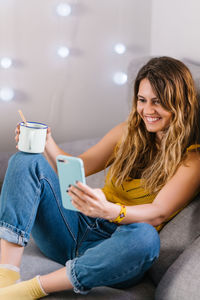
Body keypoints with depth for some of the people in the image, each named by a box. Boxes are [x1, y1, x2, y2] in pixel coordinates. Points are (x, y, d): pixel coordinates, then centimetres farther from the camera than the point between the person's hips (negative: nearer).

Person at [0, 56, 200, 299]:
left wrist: (110, 211, -37)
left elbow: (158, 213, -18)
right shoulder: (128, 132, 10)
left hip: (115, 245, -4)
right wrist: (46, 143, -7)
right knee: (26, 161, -14)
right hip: (77, 226, 5)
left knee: (145, 236, -40)